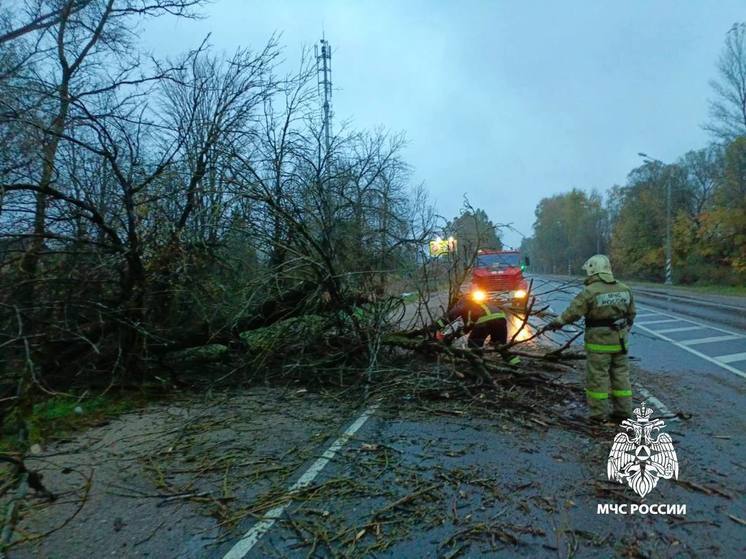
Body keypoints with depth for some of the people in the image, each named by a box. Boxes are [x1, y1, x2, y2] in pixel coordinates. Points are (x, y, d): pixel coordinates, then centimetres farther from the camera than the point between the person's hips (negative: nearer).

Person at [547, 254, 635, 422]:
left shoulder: (590, 291, -16)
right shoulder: (624, 289, 5)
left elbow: (573, 312, -16)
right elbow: (631, 314, 14)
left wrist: (556, 323, -3)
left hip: (599, 341, -6)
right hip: (620, 340, 7)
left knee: (597, 376, 3)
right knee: (620, 374, 16)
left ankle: (599, 413, 10)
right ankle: (623, 410, 23)